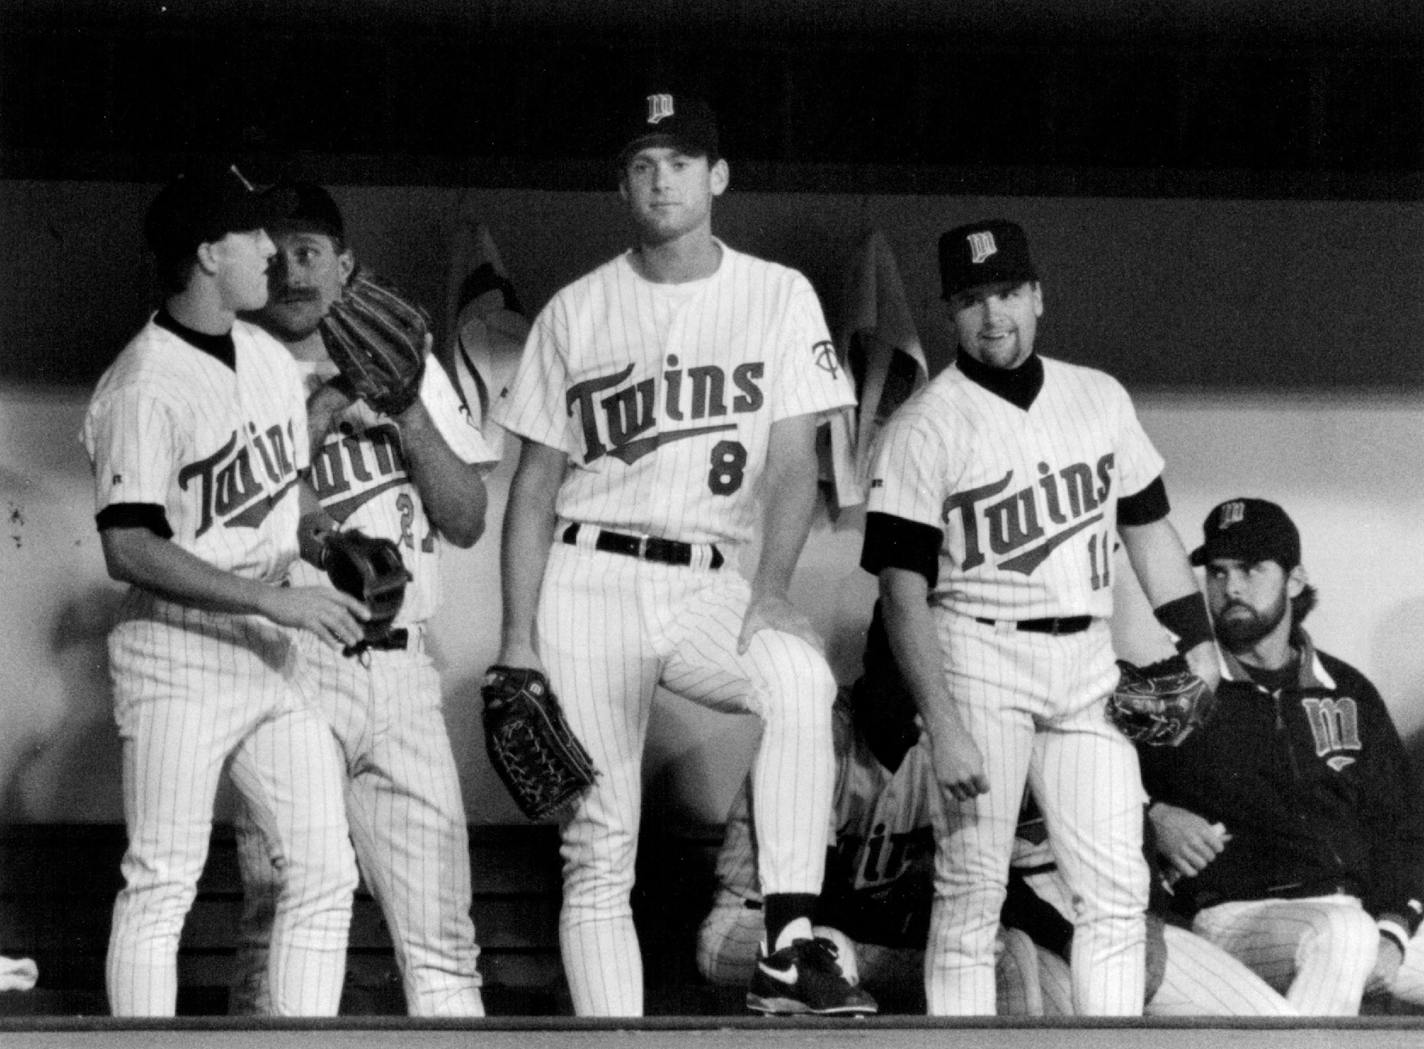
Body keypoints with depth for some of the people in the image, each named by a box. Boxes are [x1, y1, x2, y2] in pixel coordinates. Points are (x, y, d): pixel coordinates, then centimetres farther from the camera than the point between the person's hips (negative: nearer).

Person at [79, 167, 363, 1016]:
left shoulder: (271, 358, 11)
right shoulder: (144, 389, -15)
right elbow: (129, 550, -21)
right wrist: (271, 598, -24)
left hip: (274, 655, 8)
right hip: (178, 657, -8)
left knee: (326, 874, 3)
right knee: (162, 885, -5)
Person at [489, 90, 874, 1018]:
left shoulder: (779, 297, 8)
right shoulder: (576, 312, 10)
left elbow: (793, 462, -2)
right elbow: (536, 486, 10)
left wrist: (772, 586, -19)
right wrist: (518, 640, 0)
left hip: (707, 585, -1)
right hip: (588, 583, 1)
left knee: (800, 675, -33)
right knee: (598, 845, -3)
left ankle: (791, 949, -35)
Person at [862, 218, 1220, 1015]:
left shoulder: (1100, 398, 11)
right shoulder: (925, 428, -5)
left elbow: (1148, 526, 19)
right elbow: (904, 593, -10)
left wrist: (1199, 642, 8)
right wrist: (946, 729, -18)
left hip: (1088, 661, 5)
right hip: (980, 658, -5)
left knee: (1118, 890, 0)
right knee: (972, 891, -7)